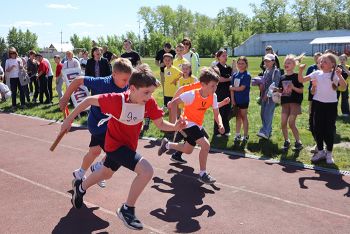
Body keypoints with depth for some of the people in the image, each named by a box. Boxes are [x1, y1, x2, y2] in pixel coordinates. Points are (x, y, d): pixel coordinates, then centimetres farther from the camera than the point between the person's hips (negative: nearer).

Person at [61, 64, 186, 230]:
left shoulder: (149, 102, -19)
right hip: (116, 144, -6)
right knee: (147, 171, -24)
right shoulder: (116, 100, -31)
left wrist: (175, 127, -32)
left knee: (106, 173, 30)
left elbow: (160, 124, -12)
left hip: (129, 145, 7)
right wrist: (69, 119, -12)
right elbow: (89, 100, -19)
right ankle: (127, 210, -5)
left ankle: (81, 187, 59)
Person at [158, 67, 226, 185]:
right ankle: (203, 174, -9)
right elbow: (173, 104, -24)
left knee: (188, 150, 22)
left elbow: (216, 113, -4)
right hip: (188, 123, -7)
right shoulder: (192, 94, -27)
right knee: (205, 144, -24)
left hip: (198, 125, 8)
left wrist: (220, 124, -25)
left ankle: (167, 144, 45)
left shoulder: (213, 96, -10)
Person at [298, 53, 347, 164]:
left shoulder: (335, 75, -7)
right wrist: (300, 71, -17)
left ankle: (329, 153, 20)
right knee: (317, 128, 7)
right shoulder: (317, 73, 2)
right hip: (318, 103, 3)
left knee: (329, 129, 3)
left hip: (331, 104, -3)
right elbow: (301, 80, -1)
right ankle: (320, 151, 24)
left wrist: (339, 75, -35)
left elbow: (344, 86, -22)